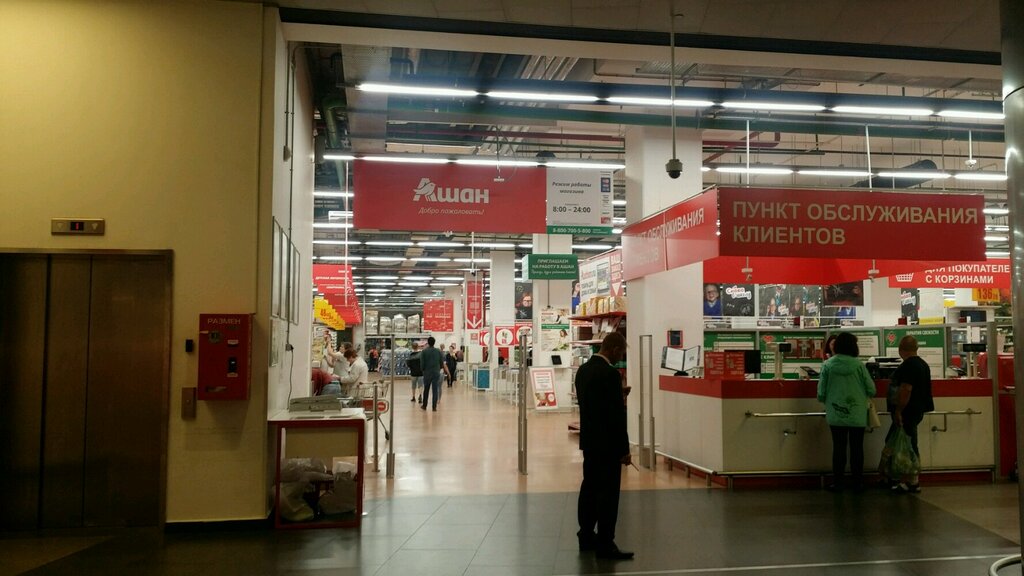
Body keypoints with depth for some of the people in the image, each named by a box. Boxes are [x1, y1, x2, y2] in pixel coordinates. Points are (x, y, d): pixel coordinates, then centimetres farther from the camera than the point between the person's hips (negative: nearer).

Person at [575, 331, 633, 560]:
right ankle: (605, 544, 4)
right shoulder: (610, 373, -20)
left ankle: (586, 536, 26)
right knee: (608, 493, -2)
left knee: (589, 487, 16)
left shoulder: (583, 369, 7)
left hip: (589, 440, 9)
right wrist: (625, 449, -14)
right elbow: (617, 415, -20)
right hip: (608, 444, -9)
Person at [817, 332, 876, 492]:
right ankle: (857, 482, 16)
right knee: (857, 448, 10)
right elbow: (871, 390, -3)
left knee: (838, 447, 9)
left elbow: (821, 392, -4)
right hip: (857, 415, -1)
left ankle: (837, 482, 13)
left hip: (836, 414, 1)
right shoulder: (858, 365, -8)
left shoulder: (828, 364, -6)